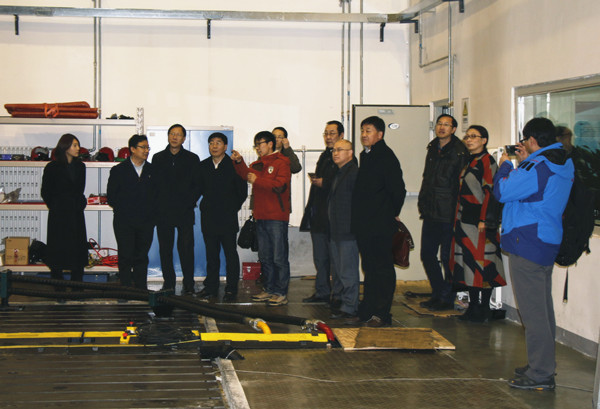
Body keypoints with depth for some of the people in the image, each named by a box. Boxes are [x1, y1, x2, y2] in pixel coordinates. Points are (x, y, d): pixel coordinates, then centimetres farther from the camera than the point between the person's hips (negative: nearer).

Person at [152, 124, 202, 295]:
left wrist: (190, 202, -6)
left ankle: (188, 285, 0)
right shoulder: (158, 158, 12)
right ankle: (168, 283, 12)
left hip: (185, 211, -2)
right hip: (163, 212, 2)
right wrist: (157, 205, 0)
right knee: (165, 250, 4)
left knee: (186, 249, -6)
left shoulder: (192, 159, 8)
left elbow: (198, 185, 6)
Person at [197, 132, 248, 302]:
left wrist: (233, 207, 0)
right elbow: (198, 189, 17)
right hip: (208, 217, 4)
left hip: (228, 218, -4)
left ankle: (231, 289, 3)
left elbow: (242, 191, 1)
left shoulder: (233, 166, -1)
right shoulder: (203, 166, 10)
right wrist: (205, 206, 9)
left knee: (230, 254, -1)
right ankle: (211, 287, 15)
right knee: (211, 254, 8)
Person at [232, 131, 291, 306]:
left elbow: (280, 185, -16)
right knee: (265, 257, 12)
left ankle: (281, 293, -3)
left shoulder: (281, 163, -4)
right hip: (261, 216, 8)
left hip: (277, 218, -8)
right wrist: (239, 162, -9)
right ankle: (269, 290, 20)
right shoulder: (258, 164, 20)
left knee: (279, 257, -6)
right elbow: (247, 175, 5)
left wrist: (258, 180, -15)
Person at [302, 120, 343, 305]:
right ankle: (322, 292, 22)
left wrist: (324, 183, -17)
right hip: (319, 215, 8)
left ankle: (339, 295, 4)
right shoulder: (324, 156, 18)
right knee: (320, 257, 13)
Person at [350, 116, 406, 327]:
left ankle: (381, 314, 1)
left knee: (382, 269, -3)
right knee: (370, 268, 13)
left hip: (381, 225, -9)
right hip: (364, 224, 9)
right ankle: (366, 311, 18)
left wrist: (392, 214, -6)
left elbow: (398, 190, -15)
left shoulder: (386, 157, -11)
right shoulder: (366, 156, 16)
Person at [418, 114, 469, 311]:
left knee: (447, 257, -1)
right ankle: (438, 294, 25)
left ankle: (447, 299, 11)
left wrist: (459, 210, -15)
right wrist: (423, 203, 15)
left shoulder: (460, 152, -9)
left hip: (449, 214, -8)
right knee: (427, 254, 12)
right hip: (431, 213, 8)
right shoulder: (432, 150, 14)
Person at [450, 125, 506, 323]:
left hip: (479, 220, -9)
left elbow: (490, 192, -14)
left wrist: (484, 220, -19)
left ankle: (484, 309, 0)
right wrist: (458, 219, 18)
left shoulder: (487, 162, -9)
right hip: (465, 221, 9)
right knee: (468, 262, 9)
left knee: (482, 262, -6)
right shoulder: (469, 162, 18)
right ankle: (473, 306, 15)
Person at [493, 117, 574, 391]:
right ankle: (544, 365, 26)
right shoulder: (562, 164, 11)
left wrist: (505, 165, 0)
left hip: (527, 245, -10)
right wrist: (524, 163, 14)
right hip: (547, 243, 10)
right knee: (543, 309, 17)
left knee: (533, 312, -6)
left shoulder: (539, 167, -20)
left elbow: (502, 191, -16)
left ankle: (541, 374, -4)